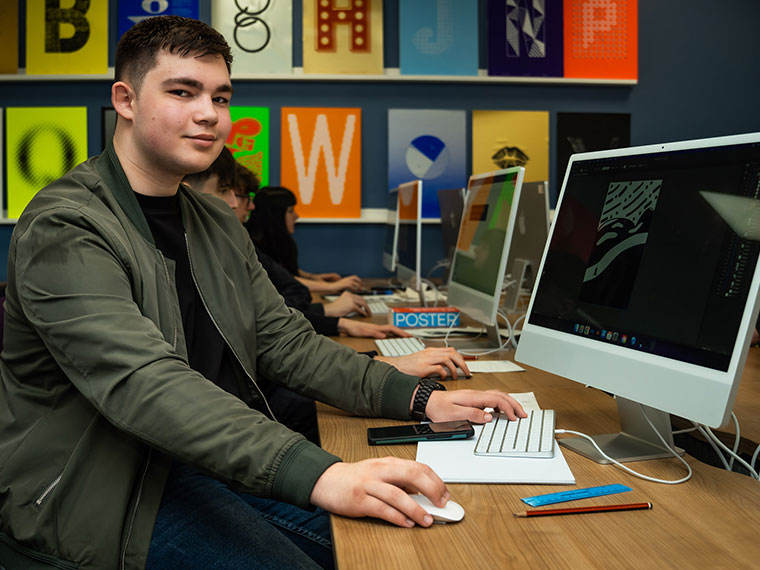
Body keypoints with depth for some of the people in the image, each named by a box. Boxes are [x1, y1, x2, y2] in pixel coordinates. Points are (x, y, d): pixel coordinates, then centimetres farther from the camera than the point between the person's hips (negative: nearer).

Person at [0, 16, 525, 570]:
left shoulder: (219, 225, 12)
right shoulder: (63, 229, -16)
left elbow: (287, 342, 9)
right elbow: (142, 383, -31)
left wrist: (422, 398, -5)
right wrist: (317, 474, -43)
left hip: (221, 458, 8)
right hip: (105, 492, -7)